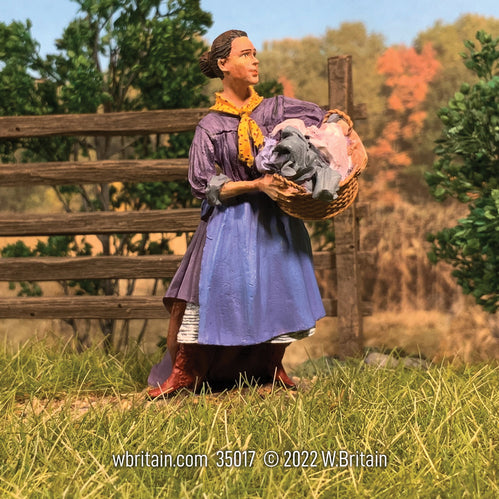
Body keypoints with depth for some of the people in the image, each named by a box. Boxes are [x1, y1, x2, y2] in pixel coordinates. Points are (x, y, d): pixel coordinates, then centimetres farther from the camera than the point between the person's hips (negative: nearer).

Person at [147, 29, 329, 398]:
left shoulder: (276, 108, 4)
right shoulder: (211, 127, -4)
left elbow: (332, 120, 9)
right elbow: (205, 185, -9)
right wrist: (257, 185, -19)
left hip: (277, 219, 3)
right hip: (230, 221, -3)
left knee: (279, 291, 3)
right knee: (211, 289, -9)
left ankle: (272, 367, 26)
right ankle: (185, 372, 6)